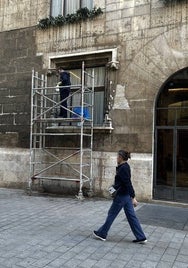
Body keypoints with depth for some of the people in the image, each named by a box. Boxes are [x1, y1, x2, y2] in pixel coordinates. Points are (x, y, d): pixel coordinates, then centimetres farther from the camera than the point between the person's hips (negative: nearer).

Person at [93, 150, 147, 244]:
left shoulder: (123, 168, -20)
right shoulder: (125, 167, 10)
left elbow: (128, 183, -24)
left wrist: (133, 197, -25)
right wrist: (114, 187, 27)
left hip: (121, 196, -9)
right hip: (127, 195, 9)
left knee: (112, 214, 6)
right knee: (131, 216, 11)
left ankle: (102, 234, 21)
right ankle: (141, 237, 15)